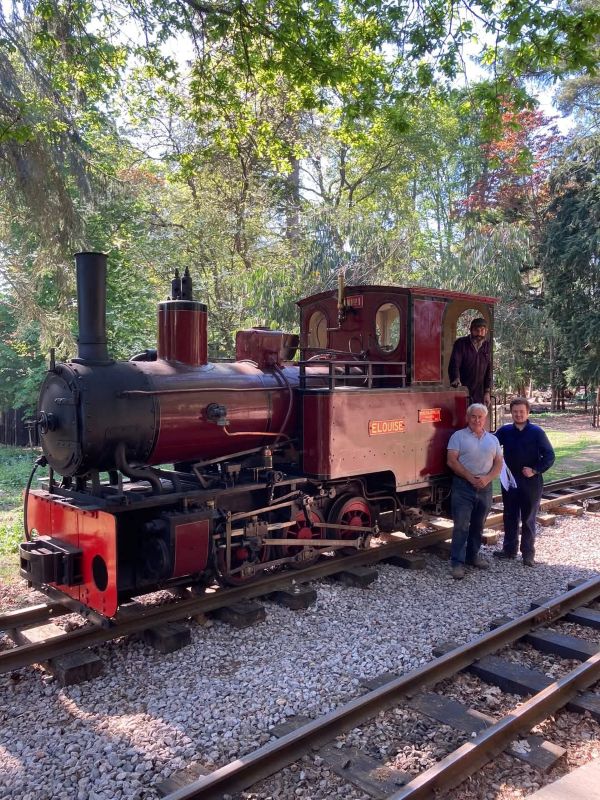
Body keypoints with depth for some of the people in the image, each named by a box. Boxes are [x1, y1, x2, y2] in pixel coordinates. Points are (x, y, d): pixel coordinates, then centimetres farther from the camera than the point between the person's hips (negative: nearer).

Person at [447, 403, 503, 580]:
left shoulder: (492, 439, 12)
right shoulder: (458, 436, -1)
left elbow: (498, 463, 9)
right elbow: (452, 461, -9)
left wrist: (487, 478, -9)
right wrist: (470, 478, -15)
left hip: (485, 487, 5)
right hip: (463, 487, -4)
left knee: (478, 525, 14)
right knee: (461, 526, -7)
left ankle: (473, 555, 28)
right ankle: (457, 562, -3)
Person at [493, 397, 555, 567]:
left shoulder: (536, 432, -7)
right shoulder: (504, 431, 1)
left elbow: (549, 456, -7)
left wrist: (535, 470, -17)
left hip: (531, 483, -3)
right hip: (509, 482, 3)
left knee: (528, 519, 7)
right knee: (510, 517, 13)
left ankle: (528, 554, 16)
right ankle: (509, 549, 25)